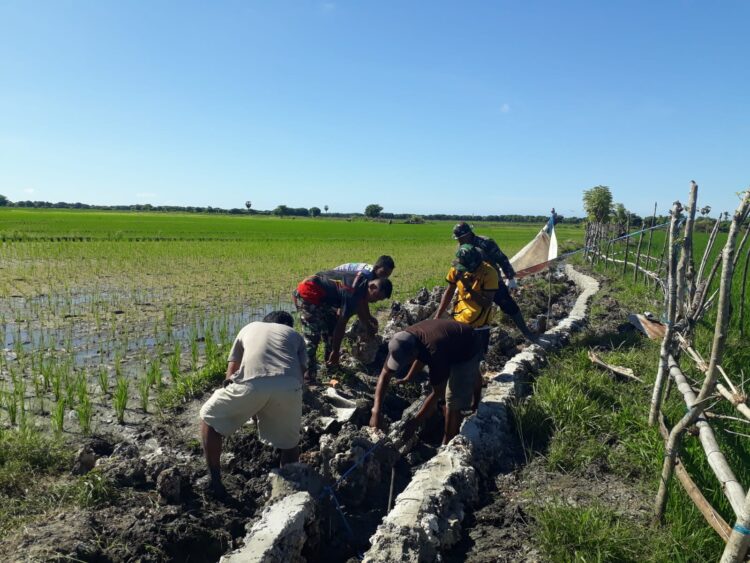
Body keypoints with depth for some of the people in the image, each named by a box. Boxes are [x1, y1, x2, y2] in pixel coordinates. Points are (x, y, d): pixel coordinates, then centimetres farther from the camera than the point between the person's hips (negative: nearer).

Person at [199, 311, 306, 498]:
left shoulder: (249, 328, 36)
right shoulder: (295, 335, 35)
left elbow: (230, 374, 32)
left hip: (251, 384, 0)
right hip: (288, 386, 1)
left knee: (209, 418, 26)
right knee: (289, 442, 27)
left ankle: (214, 482, 27)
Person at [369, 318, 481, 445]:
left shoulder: (435, 352, -43)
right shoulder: (403, 342, -23)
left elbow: (437, 393, -33)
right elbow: (385, 375, -17)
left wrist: (412, 424, -29)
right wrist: (376, 411, -26)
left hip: (466, 352, -7)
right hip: (449, 342, 7)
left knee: (453, 402, -10)